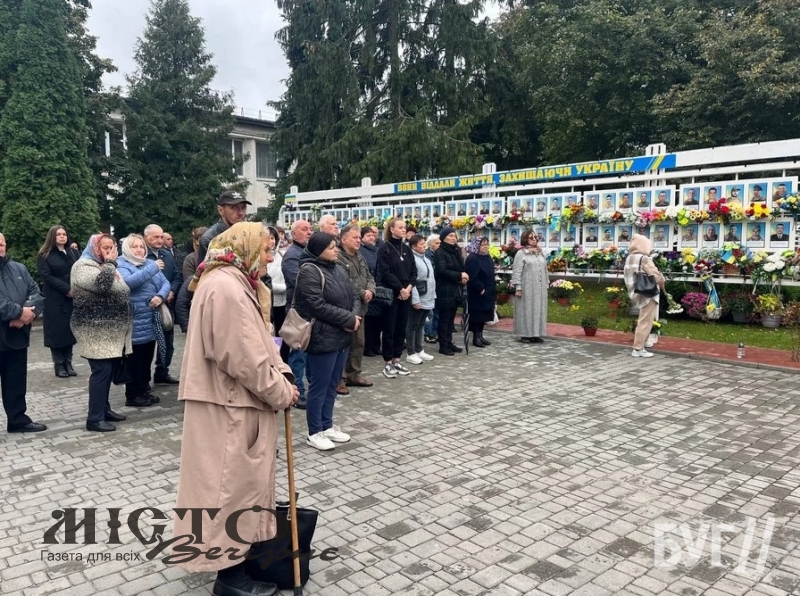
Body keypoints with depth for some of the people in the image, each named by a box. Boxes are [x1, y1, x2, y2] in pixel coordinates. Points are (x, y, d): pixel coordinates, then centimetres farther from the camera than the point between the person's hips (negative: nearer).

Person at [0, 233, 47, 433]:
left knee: (17, 381, 15)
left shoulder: (19, 268, 11)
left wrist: (28, 312, -14)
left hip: (17, 336, 5)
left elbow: (36, 293, 4)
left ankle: (18, 419, 26)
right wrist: (19, 312, -20)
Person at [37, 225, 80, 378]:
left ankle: (68, 363, 11)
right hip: (54, 299, -3)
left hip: (73, 298, 4)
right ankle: (59, 365, 5)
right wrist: (67, 288, -17)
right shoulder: (44, 255, 1)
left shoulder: (73, 253, 14)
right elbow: (47, 277, -9)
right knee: (56, 331, -1)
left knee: (70, 330, 5)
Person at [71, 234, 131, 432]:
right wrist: (110, 262, -15)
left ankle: (104, 409, 23)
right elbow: (102, 284, -28)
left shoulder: (107, 266, 19)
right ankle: (94, 418, -7)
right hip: (97, 331, -9)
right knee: (101, 371, -12)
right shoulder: (83, 266, -9)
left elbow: (121, 292, 25)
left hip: (112, 330, 9)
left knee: (109, 370, 12)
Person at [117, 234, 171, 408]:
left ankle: (144, 391, 26)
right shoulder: (121, 265, -5)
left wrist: (161, 296, -13)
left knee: (147, 359, 15)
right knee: (135, 361, 0)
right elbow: (128, 281, -25)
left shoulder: (151, 263, 13)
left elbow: (166, 283, 8)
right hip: (135, 322, -6)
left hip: (151, 320, 6)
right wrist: (152, 269, -23)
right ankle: (132, 396, 10)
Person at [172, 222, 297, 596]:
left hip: (235, 400, 11)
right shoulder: (226, 287, -23)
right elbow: (244, 358, -25)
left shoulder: (235, 283, 12)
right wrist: (281, 393, -14)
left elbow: (257, 342, 14)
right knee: (233, 482, 2)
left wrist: (280, 373, 0)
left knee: (240, 480, 21)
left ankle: (232, 553, 38)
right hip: (228, 405, -11)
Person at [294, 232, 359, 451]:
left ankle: (327, 426, 28)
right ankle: (314, 433, 13)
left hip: (342, 336, 9)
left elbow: (353, 296, 14)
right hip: (323, 338, -9)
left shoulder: (337, 269, 13)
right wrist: (349, 319, -17)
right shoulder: (309, 271, -15)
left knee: (332, 384, 16)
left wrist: (356, 316, -8)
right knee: (319, 386, 1)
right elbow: (318, 306, -22)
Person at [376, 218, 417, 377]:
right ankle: (387, 363, 6)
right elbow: (386, 273, -14)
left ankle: (396, 360, 18)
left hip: (406, 294, 6)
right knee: (389, 329, -1)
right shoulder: (384, 249, -7)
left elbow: (413, 271, 9)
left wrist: (409, 288, -6)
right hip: (391, 294, -6)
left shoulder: (406, 249, 12)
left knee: (401, 328, 9)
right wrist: (400, 289, -14)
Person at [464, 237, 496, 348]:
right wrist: (480, 289, -20)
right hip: (477, 294, -9)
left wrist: (493, 288, 13)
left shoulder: (487, 257, 13)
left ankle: (480, 335, 20)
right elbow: (472, 277, -22)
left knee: (484, 315, 12)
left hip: (488, 292, 9)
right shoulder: (472, 259, -16)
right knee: (477, 315, -2)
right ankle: (476, 337, 5)